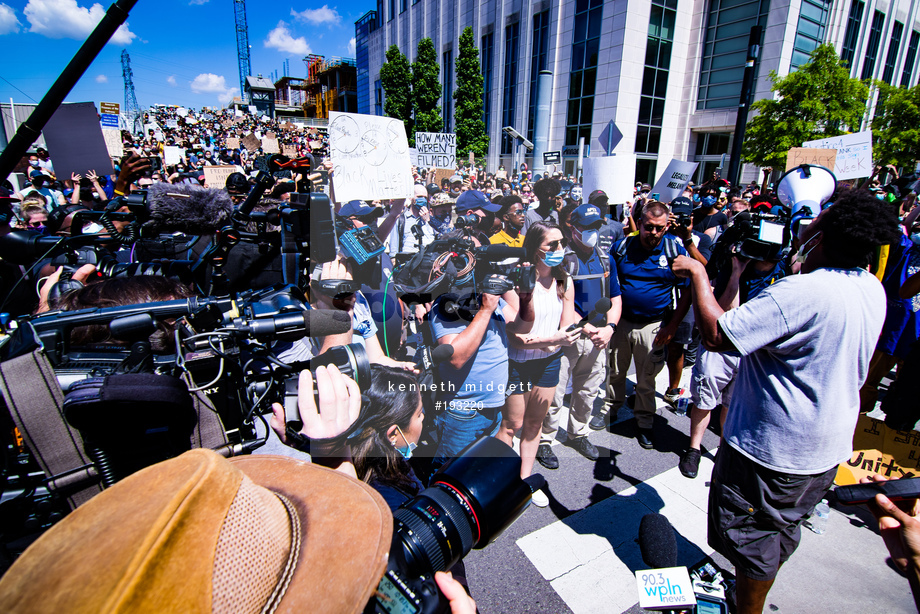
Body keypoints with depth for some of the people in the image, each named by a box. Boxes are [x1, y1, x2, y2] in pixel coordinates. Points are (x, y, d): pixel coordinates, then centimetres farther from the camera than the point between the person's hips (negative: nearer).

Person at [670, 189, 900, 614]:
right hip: (830, 445, 9)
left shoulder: (801, 292, -31)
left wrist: (697, 275, -20)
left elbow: (716, 336, -33)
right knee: (784, 526, 26)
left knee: (750, 532, 12)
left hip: (774, 445, -9)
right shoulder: (873, 289, -2)